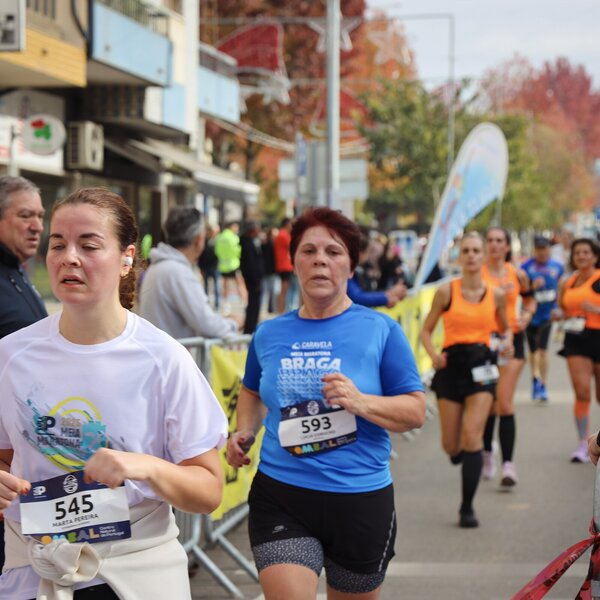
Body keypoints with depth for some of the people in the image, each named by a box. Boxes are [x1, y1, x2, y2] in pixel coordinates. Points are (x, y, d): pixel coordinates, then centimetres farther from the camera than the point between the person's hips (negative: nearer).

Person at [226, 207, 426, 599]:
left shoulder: (380, 330, -3)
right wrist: (245, 433, 8)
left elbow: (416, 411, -3)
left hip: (361, 500, -1)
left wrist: (360, 402, -20)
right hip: (281, 497, 1)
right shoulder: (269, 334, 7)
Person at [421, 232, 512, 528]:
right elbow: (426, 330, 4)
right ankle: (461, 457, 46)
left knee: (472, 435, -15)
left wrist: (507, 343, -3)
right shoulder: (446, 291, -1)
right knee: (450, 445, 5)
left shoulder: (496, 295, 4)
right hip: (451, 365, 0)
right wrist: (434, 354, -14)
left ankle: (467, 508, -7)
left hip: (481, 366, 0)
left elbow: (505, 328, 19)